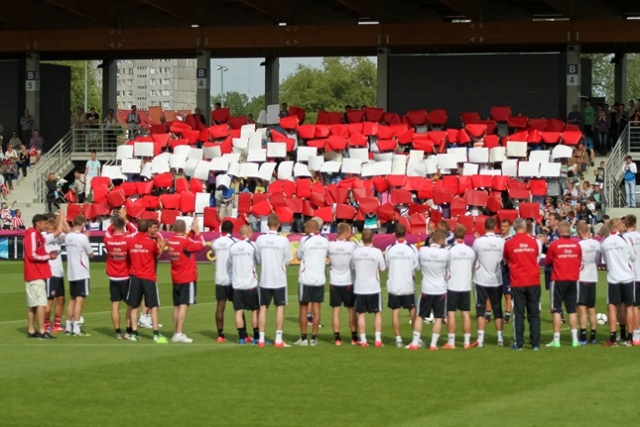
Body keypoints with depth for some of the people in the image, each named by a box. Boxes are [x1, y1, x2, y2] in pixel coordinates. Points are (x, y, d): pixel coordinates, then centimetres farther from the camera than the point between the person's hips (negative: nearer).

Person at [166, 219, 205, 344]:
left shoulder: (171, 240, 3)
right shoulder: (185, 241, -18)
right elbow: (201, 245, -6)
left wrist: (192, 232, 13)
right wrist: (197, 232, 3)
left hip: (175, 278, 7)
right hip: (187, 279, -7)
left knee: (177, 305, 13)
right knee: (184, 305, -8)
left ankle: (176, 333, 18)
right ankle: (179, 334, -13)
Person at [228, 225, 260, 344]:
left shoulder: (232, 247, 6)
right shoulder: (252, 246, -8)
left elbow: (229, 264, 14)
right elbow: (259, 261, -1)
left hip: (236, 284, 4)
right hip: (250, 284, -3)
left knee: (239, 310, 4)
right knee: (255, 310, 5)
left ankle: (242, 337, 2)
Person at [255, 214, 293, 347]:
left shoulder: (260, 239, -4)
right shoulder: (283, 240, -11)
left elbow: (257, 258, 2)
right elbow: (288, 260, -4)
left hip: (264, 279, 2)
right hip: (279, 279, -2)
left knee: (263, 308, 8)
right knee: (280, 308, 4)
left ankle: (261, 339, 7)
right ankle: (278, 339, 0)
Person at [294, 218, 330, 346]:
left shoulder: (305, 240, -10)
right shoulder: (325, 240, 1)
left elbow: (299, 256, 2)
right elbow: (328, 254, 14)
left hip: (306, 279, -3)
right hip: (320, 279, 4)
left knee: (303, 309, 5)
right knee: (316, 309, 6)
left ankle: (303, 338, 4)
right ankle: (314, 338, 5)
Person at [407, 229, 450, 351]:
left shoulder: (422, 250, -9)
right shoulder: (446, 253, -12)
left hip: (426, 289, 1)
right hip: (441, 289, -1)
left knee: (420, 316, 11)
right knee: (438, 318, 7)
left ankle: (415, 343, 9)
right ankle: (433, 344, 5)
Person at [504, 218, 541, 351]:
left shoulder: (509, 243, -4)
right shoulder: (533, 242, 1)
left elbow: (506, 260, 13)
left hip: (517, 283, -1)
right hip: (533, 281, 1)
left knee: (519, 314, 3)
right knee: (534, 314, 5)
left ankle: (519, 343, 2)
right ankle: (535, 343, 4)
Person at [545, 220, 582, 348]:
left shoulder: (554, 245, -10)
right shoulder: (577, 245, -2)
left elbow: (547, 261, 3)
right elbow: (580, 262, 10)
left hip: (558, 280, -3)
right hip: (573, 280, 3)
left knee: (557, 311, 2)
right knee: (572, 310, 10)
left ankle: (556, 340, 0)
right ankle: (574, 339, 8)